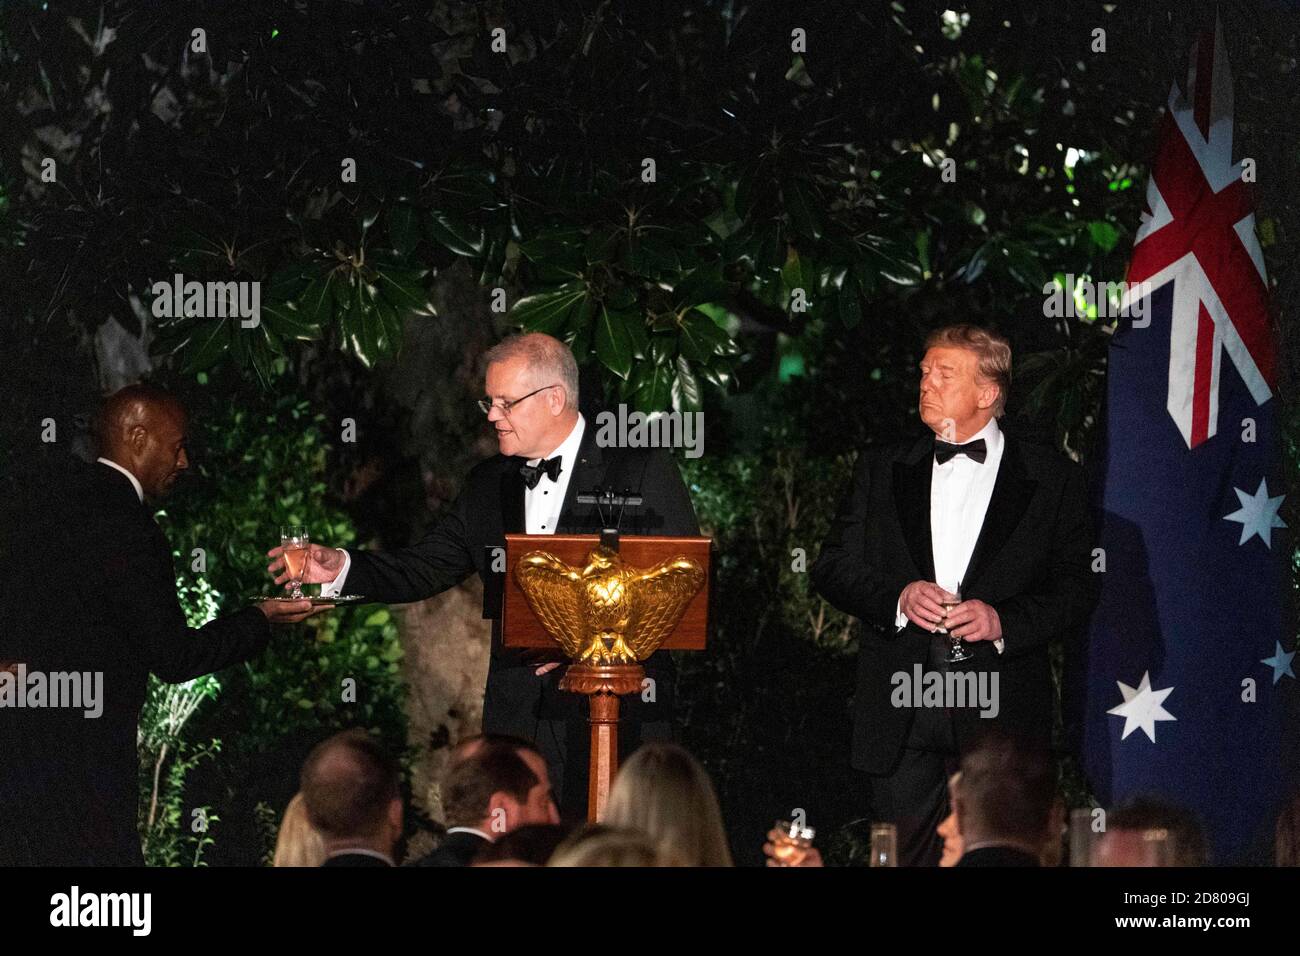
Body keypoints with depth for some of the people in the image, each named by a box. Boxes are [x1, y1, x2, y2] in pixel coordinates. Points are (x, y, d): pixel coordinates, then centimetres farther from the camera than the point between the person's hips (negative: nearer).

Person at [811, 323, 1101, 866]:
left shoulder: (1053, 479, 6)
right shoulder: (883, 469, 14)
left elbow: (1077, 592, 2)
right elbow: (833, 568, 11)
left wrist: (1005, 620, -15)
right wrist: (896, 597, -8)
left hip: (1000, 713, -2)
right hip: (900, 716, 2)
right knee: (902, 857, -1)